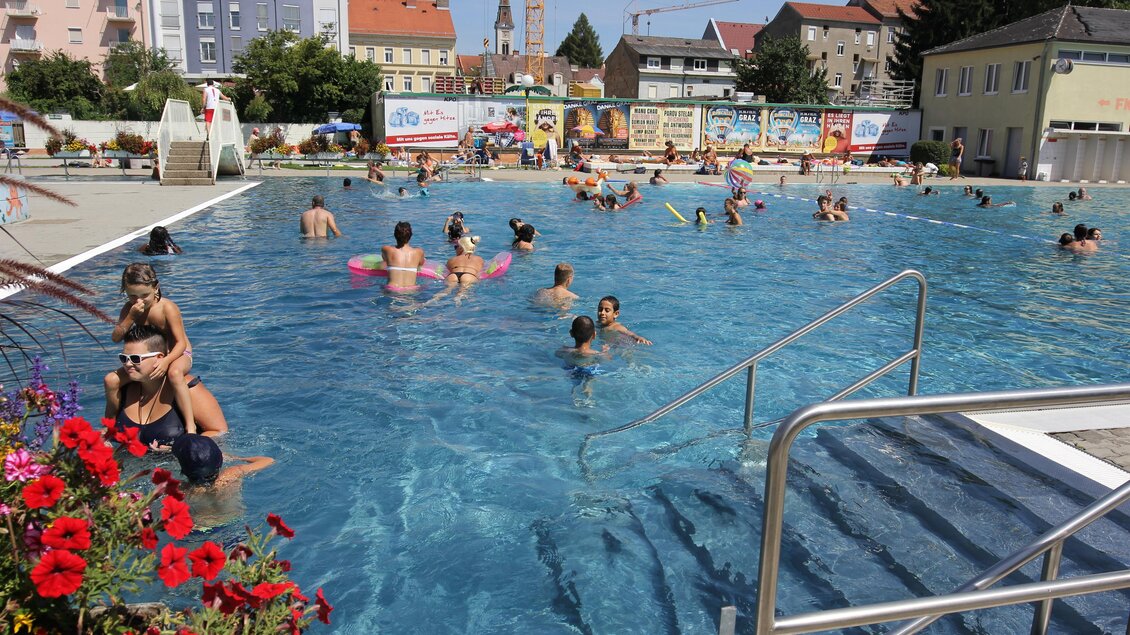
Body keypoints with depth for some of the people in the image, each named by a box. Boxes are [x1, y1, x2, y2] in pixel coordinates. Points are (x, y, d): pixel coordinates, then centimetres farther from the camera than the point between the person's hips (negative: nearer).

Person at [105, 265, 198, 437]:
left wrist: (166, 360, -41)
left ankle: (190, 425, -40)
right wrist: (132, 316, -26)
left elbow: (181, 342, -23)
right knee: (110, 380, -9)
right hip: (149, 358, 6)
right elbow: (116, 338, -12)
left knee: (174, 373, -42)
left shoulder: (167, 308, -21)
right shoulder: (129, 309, -5)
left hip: (177, 354, -6)